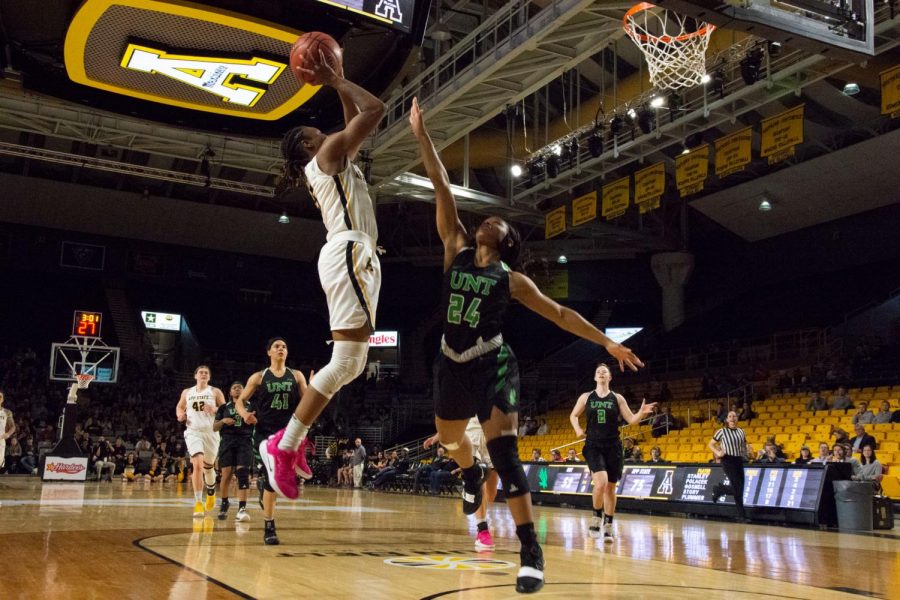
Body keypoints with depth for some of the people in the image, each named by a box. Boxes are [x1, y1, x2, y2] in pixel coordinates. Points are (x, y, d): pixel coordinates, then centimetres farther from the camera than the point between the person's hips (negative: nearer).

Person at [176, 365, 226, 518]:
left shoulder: (215, 392, 4)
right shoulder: (187, 392, 11)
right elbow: (179, 407, 25)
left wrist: (214, 410, -19)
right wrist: (180, 415, 3)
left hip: (211, 432, 0)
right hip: (193, 432, 0)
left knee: (208, 466, 14)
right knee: (198, 464, -20)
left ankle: (211, 492, 45)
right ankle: (198, 503, -16)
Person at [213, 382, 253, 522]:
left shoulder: (251, 406, 11)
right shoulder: (224, 407, 14)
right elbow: (214, 427, 11)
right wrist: (223, 421, -9)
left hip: (244, 442, -1)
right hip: (227, 442, 1)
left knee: (242, 473, -14)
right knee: (226, 475, -3)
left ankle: (241, 508, -16)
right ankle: (224, 503, 21)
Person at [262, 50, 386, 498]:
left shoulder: (333, 160, 26)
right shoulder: (329, 153, 1)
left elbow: (357, 119, 38)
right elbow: (376, 110, -5)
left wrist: (338, 82, 33)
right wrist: (336, 81, 6)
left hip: (355, 256, 10)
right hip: (349, 254, -10)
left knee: (352, 363, 9)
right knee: (346, 361, -15)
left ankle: (293, 439, 11)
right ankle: (283, 446, -12)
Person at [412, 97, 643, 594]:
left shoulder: (511, 278, -3)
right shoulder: (456, 249, 3)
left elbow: (559, 313, 0)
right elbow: (441, 188, 0)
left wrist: (607, 342, -4)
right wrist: (422, 136, 1)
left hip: (492, 364, -4)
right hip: (452, 364, 4)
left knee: (503, 449, -15)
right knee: (450, 439, 21)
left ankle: (531, 551, -11)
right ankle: (472, 476, 59)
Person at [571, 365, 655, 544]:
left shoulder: (617, 398, 4)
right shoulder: (586, 397, 4)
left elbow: (631, 420, 2)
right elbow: (573, 416, 16)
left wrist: (642, 413, -18)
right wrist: (578, 429, -2)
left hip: (613, 447, 2)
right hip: (593, 446, -2)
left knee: (611, 488, 5)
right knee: (601, 483, -21)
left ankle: (608, 527, 17)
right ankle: (597, 518, 2)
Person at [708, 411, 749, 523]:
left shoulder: (740, 431, 10)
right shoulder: (722, 431, -3)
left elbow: (744, 445, 26)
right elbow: (710, 444, 4)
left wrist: (745, 450, 3)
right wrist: (717, 452, -14)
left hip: (739, 460, 6)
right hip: (728, 460, -6)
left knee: (740, 489, 2)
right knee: (737, 489, -13)